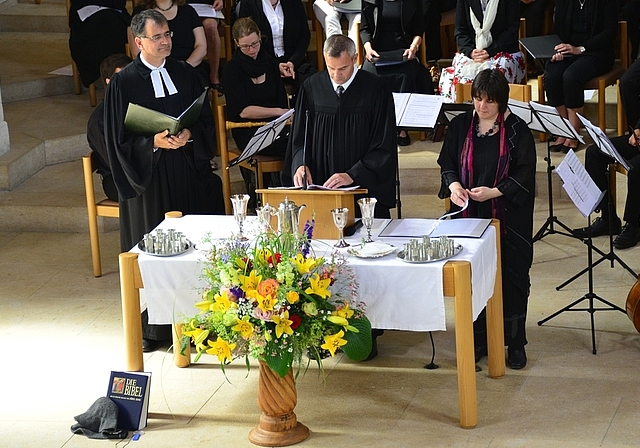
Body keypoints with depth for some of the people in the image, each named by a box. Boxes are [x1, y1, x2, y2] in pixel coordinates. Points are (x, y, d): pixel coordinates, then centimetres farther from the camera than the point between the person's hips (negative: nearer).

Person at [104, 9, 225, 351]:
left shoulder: (185, 73, 6)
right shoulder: (124, 82, -4)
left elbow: (206, 119, 7)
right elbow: (119, 138, -6)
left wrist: (189, 135, -13)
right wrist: (154, 142, -19)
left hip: (189, 173, 3)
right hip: (148, 176, -3)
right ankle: (152, 327, 11)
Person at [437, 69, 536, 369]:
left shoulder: (516, 130, -6)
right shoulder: (460, 126, 3)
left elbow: (525, 173, -7)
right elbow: (447, 163, 8)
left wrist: (494, 192, -19)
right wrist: (453, 184, -13)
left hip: (507, 218, -2)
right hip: (469, 216, 2)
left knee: (511, 278, 2)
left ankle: (515, 343, 14)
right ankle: (478, 340, 18)